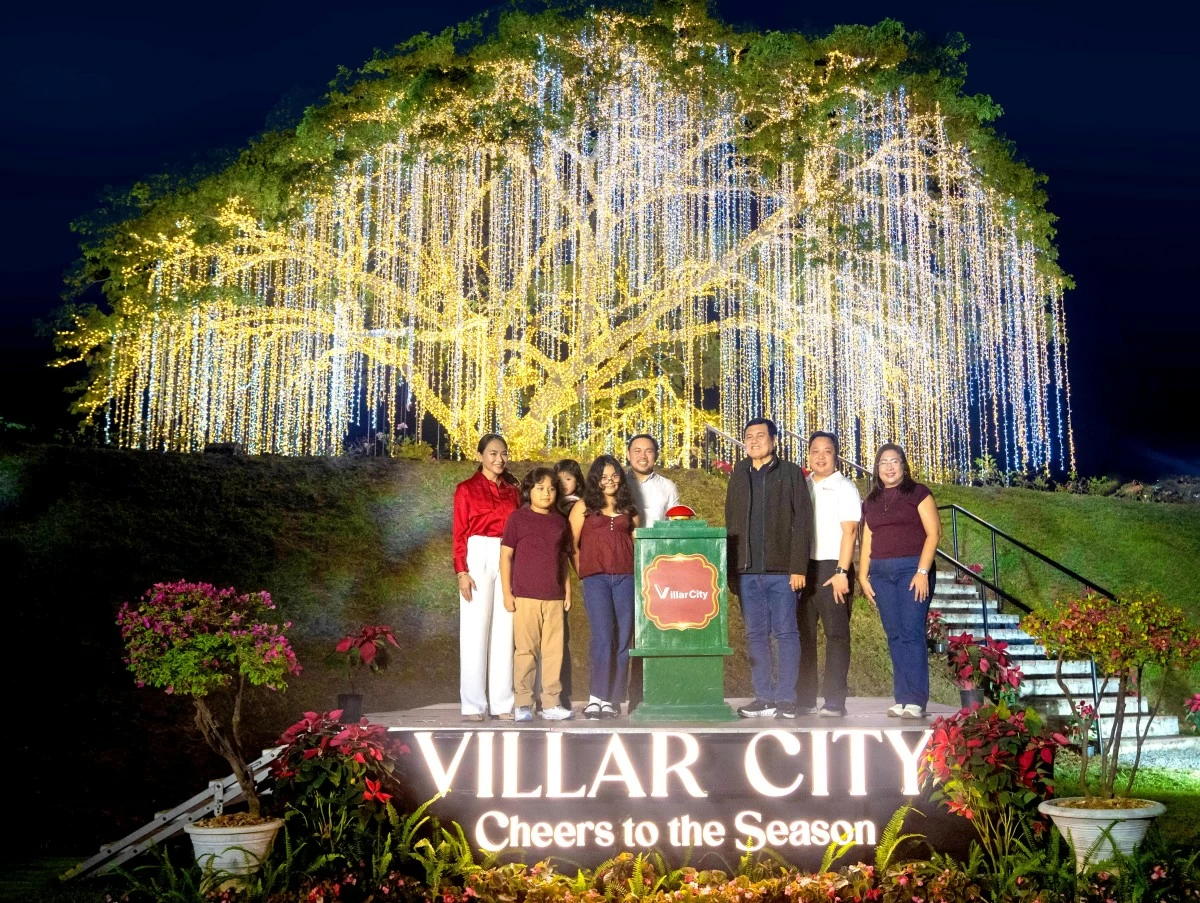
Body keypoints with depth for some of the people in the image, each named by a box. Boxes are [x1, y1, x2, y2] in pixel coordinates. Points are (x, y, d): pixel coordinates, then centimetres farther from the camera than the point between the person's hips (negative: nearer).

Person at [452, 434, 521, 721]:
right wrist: (462, 571, -10)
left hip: (509, 560, 4)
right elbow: (459, 533, -2)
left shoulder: (512, 491, 14)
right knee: (475, 631, -2)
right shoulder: (466, 489, 2)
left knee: (504, 631, 4)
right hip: (478, 557, -4)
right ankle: (474, 704, 2)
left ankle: (502, 703, 7)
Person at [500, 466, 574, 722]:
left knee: (554, 651, 4)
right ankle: (522, 704, 6)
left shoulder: (559, 521, 12)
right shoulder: (518, 518, 1)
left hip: (554, 597, 4)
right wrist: (507, 592, -5)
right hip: (525, 596, -4)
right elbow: (505, 555, -1)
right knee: (526, 651, -1)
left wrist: (567, 591, 11)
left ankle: (552, 703, 12)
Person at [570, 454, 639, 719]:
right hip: (595, 577, -2)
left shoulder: (628, 510, 18)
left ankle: (612, 700, 7)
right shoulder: (583, 507, 11)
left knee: (623, 639, -1)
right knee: (603, 637, -14)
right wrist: (582, 572, 5)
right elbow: (572, 544, 9)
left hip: (625, 577, 3)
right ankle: (596, 697, -5)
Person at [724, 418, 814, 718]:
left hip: (781, 570, -4)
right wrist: (731, 569, 7)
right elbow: (730, 523, 14)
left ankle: (786, 699, 3)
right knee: (756, 635, 7)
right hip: (747, 570, 4)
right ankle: (764, 698, 13)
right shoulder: (739, 475, 14)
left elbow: (802, 522, -3)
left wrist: (798, 567, -11)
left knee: (785, 633, -1)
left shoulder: (790, 473, 2)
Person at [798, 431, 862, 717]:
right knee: (802, 632, 4)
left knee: (836, 634, -4)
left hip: (832, 567, -5)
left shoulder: (844, 487, 1)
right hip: (803, 566, 5)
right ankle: (804, 699, 10)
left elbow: (849, 531, -7)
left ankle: (834, 701, -2)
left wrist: (841, 572, -15)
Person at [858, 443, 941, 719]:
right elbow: (867, 540, 18)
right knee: (894, 636, 3)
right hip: (881, 572, 5)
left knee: (911, 633, -10)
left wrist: (923, 571, -13)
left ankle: (916, 700, -8)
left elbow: (933, 532, -5)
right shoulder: (872, 500, 17)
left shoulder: (917, 492, 2)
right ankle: (901, 699, 6)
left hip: (912, 568, -5)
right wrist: (863, 576, 9)